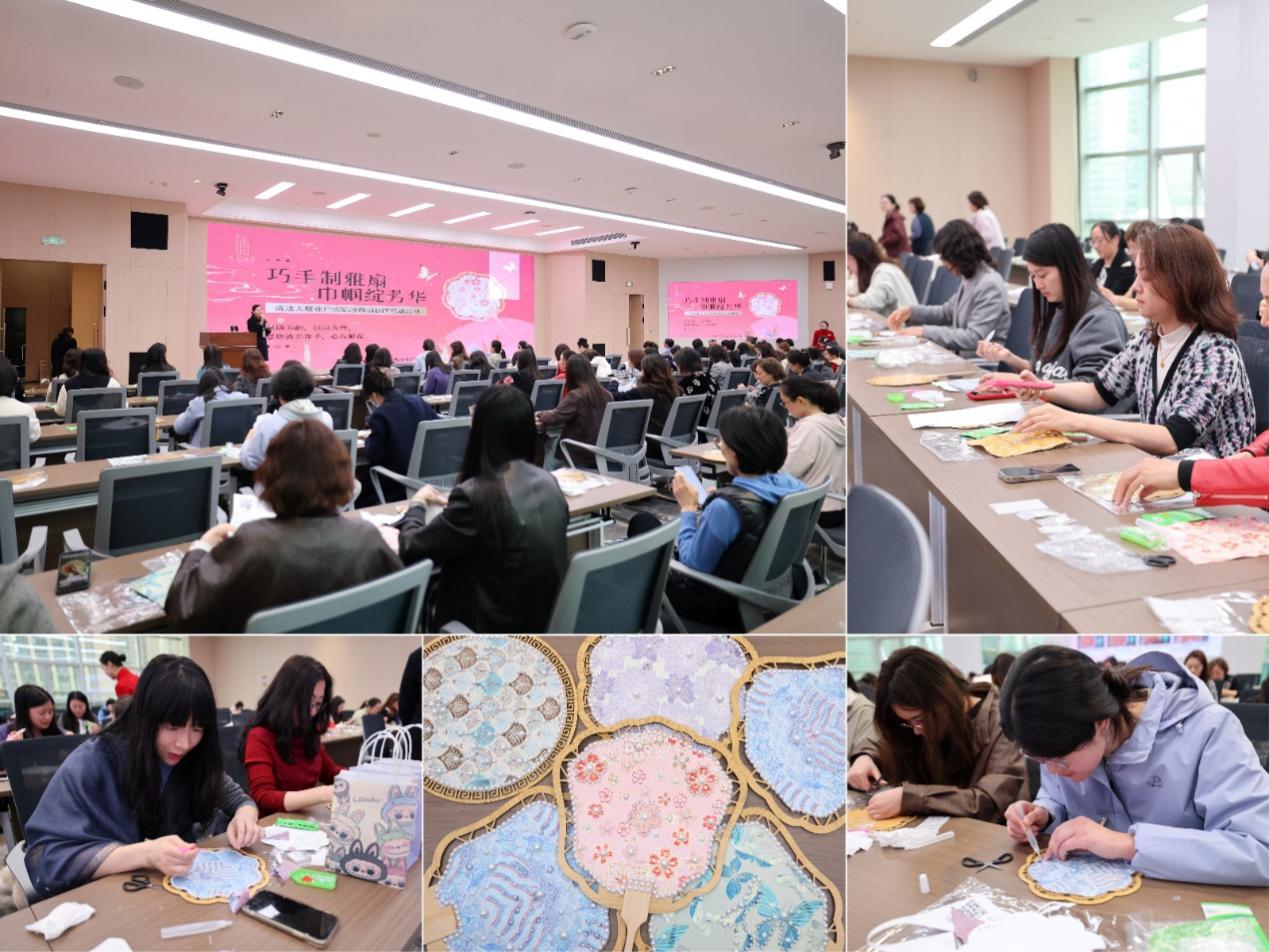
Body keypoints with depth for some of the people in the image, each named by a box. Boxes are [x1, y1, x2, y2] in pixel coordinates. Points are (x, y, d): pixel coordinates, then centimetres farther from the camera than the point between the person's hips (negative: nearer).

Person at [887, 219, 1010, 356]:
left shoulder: (989, 285, -20)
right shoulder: (971, 279, 8)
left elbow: (974, 338, -25)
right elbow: (948, 312, 22)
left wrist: (925, 331, -21)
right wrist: (911, 311, 5)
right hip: (963, 357, 8)